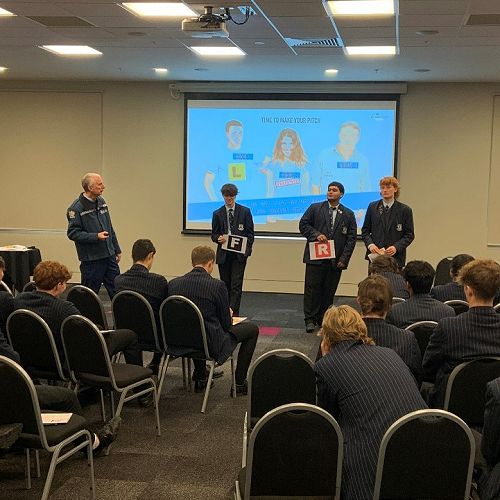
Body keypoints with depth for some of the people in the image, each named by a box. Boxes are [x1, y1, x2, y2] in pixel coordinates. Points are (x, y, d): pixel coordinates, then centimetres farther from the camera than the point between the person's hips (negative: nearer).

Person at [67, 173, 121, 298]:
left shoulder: (101, 202, 10)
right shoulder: (77, 208, -13)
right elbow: (72, 233, -15)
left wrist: (117, 250, 18)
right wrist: (96, 236, -22)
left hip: (109, 256, 7)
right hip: (91, 260, -6)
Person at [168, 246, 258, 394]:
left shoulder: (173, 283, -3)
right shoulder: (217, 285, -16)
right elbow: (227, 325, -7)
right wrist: (229, 314, 17)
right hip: (212, 344, -5)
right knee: (252, 328, 14)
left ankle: (200, 378, 37)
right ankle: (240, 383, 17)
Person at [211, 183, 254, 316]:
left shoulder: (245, 211, 4)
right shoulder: (217, 214, 8)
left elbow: (250, 233, 4)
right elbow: (214, 235, 9)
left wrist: (247, 250, -8)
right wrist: (218, 238, -14)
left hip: (239, 254, -2)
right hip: (223, 254, 2)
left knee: (236, 285, -10)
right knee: (225, 285, 7)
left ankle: (234, 313, -12)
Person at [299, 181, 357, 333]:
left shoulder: (348, 214, 9)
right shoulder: (315, 208, 7)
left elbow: (351, 238, 5)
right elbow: (303, 225, 5)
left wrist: (344, 258, -4)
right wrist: (316, 234, -12)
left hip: (336, 259, 1)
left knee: (329, 290, 5)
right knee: (312, 287, -2)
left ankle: (323, 318, 15)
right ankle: (310, 319, 5)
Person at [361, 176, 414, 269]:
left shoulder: (405, 210, 3)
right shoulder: (372, 207, 10)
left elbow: (409, 235, 2)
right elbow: (365, 231, 13)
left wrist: (396, 247, -13)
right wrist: (370, 244, -6)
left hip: (395, 258, -2)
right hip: (374, 256, 2)